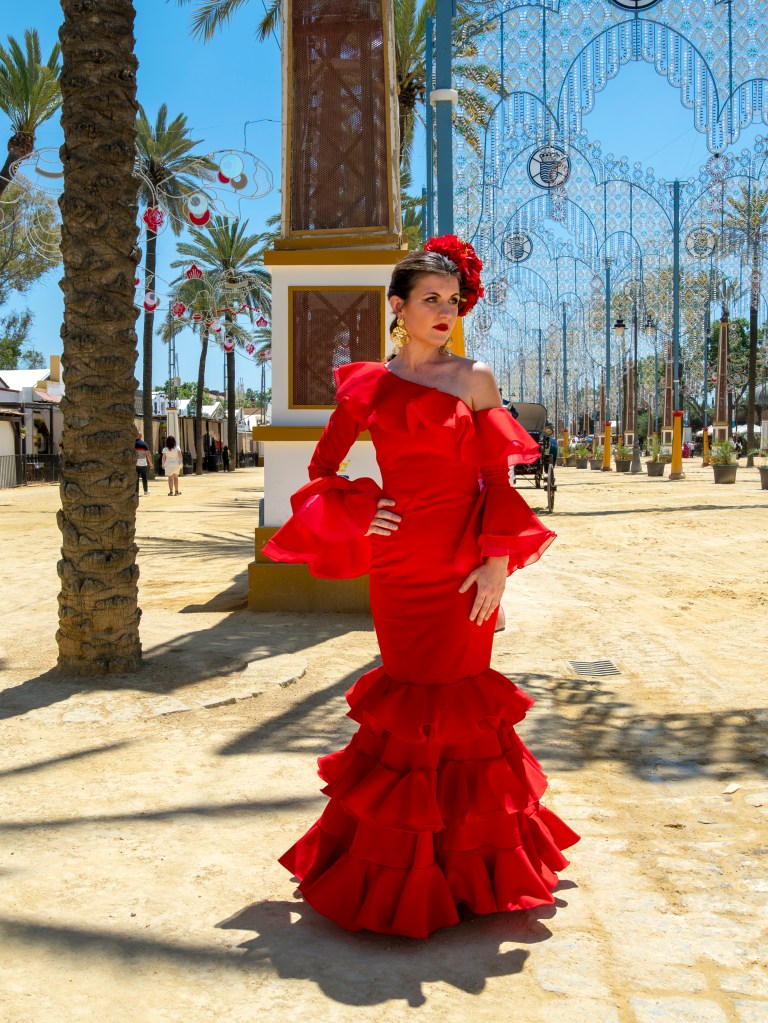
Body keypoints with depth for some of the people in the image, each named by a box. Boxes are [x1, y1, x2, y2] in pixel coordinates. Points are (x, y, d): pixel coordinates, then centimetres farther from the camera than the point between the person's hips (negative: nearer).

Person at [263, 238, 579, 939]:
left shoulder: (474, 378, 2)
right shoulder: (367, 386, 5)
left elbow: (499, 479, -1)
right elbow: (323, 468, 13)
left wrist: (499, 561, -9)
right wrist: (359, 512, -4)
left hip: (463, 562, -1)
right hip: (396, 560, 1)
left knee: (455, 694, 3)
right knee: (408, 694, 7)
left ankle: (464, 856, 20)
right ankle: (399, 860, 22)